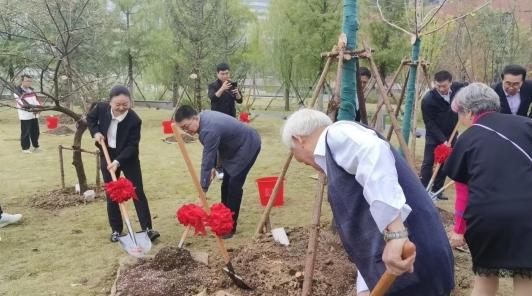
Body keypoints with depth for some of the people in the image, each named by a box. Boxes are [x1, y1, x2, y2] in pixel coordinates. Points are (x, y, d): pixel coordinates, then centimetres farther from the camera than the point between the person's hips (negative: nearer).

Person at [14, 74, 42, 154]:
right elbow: (22, 102, -18)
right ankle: (25, 148, 9)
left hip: (34, 114, 7)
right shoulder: (18, 90, -9)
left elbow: (36, 99, 12)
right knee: (25, 132, -1)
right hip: (25, 115, -7)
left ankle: (36, 146, 24)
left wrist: (38, 107, -8)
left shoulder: (31, 89, 14)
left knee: (35, 131, 12)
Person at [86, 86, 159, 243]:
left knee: (138, 192, -3)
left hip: (128, 158, -3)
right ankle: (116, 230, 18)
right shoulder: (101, 108, -16)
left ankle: (147, 228, 0)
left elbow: (132, 146, -22)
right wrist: (95, 132, -11)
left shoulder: (134, 120, -25)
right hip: (107, 156, 3)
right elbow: (90, 118, 7)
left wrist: (118, 161, -33)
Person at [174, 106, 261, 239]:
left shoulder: (209, 130, -35)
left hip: (248, 146, -10)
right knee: (226, 184, 14)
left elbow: (206, 161, -34)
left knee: (234, 186, -12)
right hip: (233, 148, 10)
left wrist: (202, 192, -31)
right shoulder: (203, 117, -6)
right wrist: (213, 167, -2)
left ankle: (230, 227, -2)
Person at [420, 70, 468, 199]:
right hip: (434, 136, -4)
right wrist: (442, 140, -26)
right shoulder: (428, 99, -25)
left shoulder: (457, 87, -12)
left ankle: (436, 191, 17)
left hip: (451, 135, 5)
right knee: (428, 163, -8)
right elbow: (429, 123, -20)